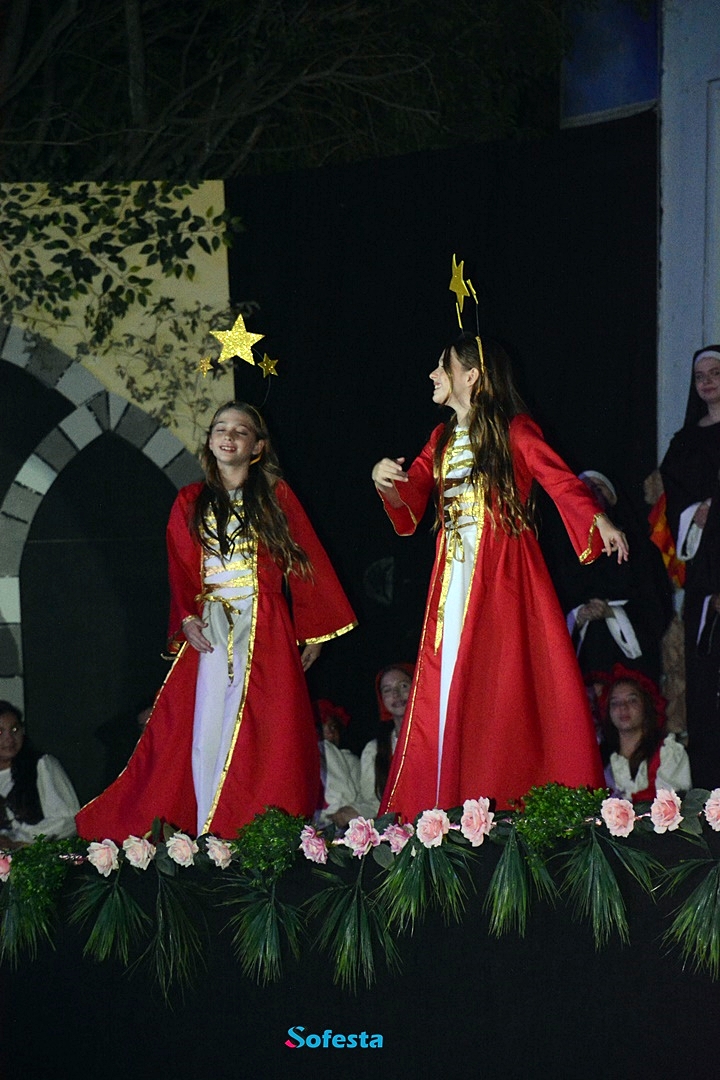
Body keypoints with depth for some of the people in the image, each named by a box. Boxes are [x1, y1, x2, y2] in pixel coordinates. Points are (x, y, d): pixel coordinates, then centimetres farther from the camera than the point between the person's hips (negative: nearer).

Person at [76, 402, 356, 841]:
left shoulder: (276, 495, 8)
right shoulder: (191, 502, 14)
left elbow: (306, 562, 5)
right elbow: (182, 568, 9)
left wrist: (313, 632, 1)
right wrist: (187, 617, -9)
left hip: (264, 627, -2)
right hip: (208, 628, 2)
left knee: (262, 731, -6)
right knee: (204, 725, -4)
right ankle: (206, 836, 0)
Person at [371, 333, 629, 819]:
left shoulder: (514, 431, -4)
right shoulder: (442, 439, 16)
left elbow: (558, 478, -16)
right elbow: (410, 496, 10)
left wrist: (599, 521, -33)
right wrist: (385, 482, -12)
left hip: (503, 569, -6)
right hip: (454, 573, 6)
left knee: (506, 678, -3)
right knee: (448, 681, 5)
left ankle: (514, 795, 7)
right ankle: (446, 800, 12)